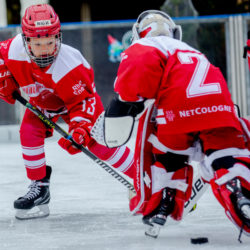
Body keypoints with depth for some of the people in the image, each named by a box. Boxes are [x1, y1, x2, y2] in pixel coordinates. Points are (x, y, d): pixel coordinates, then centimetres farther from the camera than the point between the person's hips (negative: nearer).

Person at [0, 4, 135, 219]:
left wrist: (81, 129, -45)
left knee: (100, 143, -13)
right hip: (41, 100, 4)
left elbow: (84, 100, -33)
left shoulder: (69, 65, -42)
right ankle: (40, 188, -1)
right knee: (29, 132, -16)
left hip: (79, 93, -4)